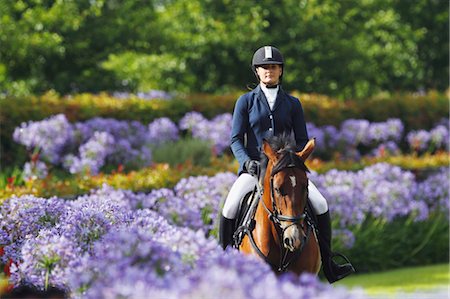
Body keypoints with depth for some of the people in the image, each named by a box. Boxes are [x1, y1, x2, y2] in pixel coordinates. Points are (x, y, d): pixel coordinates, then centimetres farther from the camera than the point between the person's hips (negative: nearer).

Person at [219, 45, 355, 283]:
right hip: (253, 167, -1)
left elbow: (302, 141, 8)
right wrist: (247, 162, -18)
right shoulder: (246, 102, 5)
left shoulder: (292, 104, 9)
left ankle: (328, 265, -8)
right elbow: (236, 139, 0)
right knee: (230, 208, -26)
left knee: (320, 205, -17)